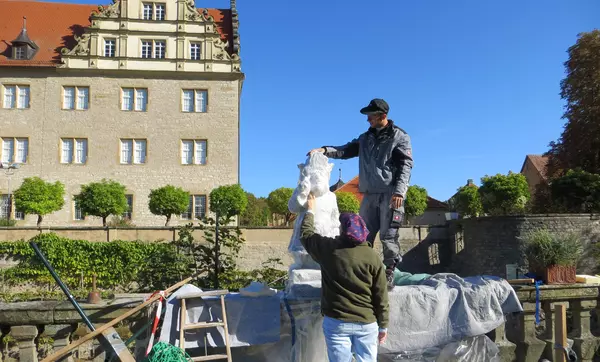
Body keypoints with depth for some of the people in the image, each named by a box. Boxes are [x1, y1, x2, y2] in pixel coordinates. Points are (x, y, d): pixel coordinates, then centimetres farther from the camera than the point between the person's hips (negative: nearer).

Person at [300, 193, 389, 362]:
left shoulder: (328, 248, -7)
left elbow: (305, 233, 13)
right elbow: (381, 296, -4)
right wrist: (383, 325, 7)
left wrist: (310, 210, 27)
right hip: (366, 322, 1)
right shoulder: (372, 256, -7)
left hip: (336, 321, 0)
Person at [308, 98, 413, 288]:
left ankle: (388, 274, 6)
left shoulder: (399, 136, 0)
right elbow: (346, 150, 15)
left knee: (388, 236, -4)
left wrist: (399, 191, -18)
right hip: (370, 194, 6)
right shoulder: (366, 138, 17)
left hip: (390, 194, -5)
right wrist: (325, 150, -3)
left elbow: (405, 165, -7)